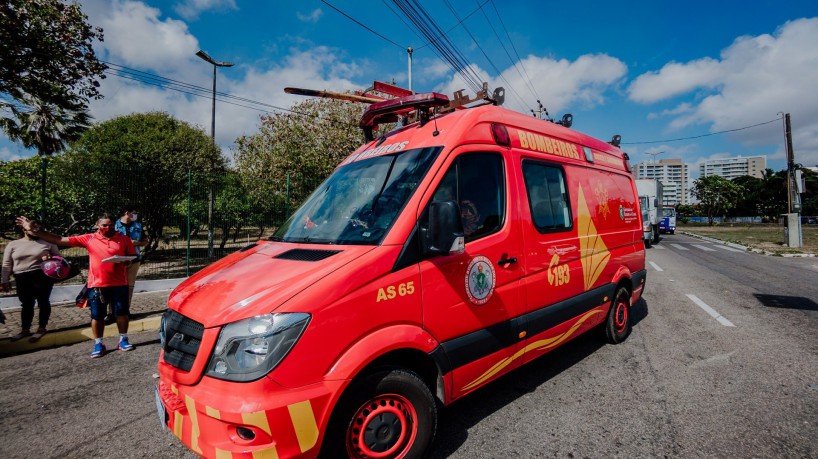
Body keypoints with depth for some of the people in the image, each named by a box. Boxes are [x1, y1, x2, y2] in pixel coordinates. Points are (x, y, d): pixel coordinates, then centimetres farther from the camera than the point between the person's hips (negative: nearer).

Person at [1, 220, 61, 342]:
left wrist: (50, 259, -12)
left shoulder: (48, 243, 7)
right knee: (26, 305, 9)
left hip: (43, 277, -2)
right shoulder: (13, 244, 10)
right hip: (22, 279, 2)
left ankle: (42, 329, 11)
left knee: (43, 302, 1)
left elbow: (58, 257, 10)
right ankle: (25, 330, 19)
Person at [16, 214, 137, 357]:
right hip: (96, 285, 1)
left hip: (119, 284, -1)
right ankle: (98, 344, 20)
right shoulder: (89, 239, 2)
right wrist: (35, 230, -2)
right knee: (97, 316, 7)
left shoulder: (124, 239, 1)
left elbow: (133, 257, 6)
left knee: (122, 313, 6)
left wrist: (125, 262, -17)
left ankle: (123, 340, 20)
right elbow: (61, 240, 3)